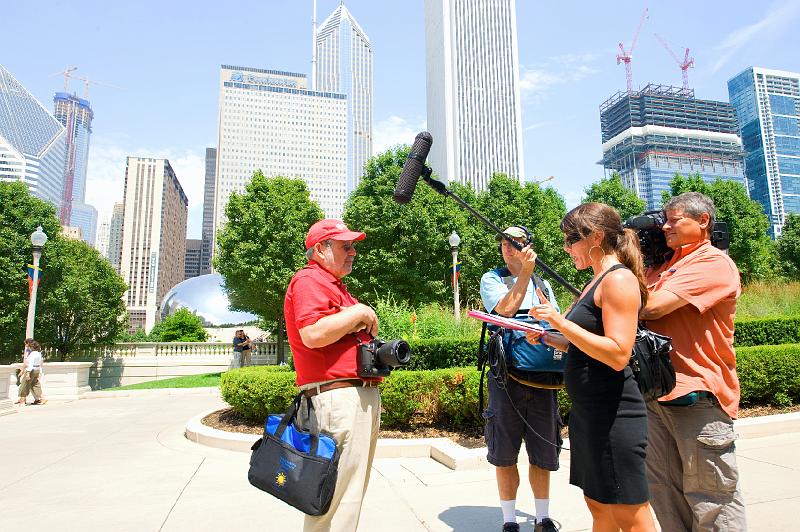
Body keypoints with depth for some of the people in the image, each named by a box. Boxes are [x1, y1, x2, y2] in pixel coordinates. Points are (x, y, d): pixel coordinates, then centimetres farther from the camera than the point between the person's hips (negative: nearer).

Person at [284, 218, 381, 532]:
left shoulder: (334, 284, 23)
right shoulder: (310, 280, -9)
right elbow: (313, 335, -25)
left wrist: (368, 325, 6)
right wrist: (358, 312, -13)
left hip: (362, 393, 11)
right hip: (338, 396, -11)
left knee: (352, 491, 19)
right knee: (337, 494, -6)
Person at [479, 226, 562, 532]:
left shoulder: (543, 285, 17)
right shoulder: (491, 279, 4)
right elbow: (505, 311, -13)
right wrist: (525, 273, -15)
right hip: (507, 377, -3)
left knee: (543, 453, 12)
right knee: (505, 454, 5)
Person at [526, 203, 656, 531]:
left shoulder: (619, 279, -15)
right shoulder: (595, 283, 15)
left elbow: (617, 354, -24)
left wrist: (561, 322, -24)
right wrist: (548, 338, 7)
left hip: (613, 413, -10)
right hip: (587, 410, 10)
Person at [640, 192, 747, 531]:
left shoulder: (714, 263, -9)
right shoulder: (664, 265, 16)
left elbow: (651, 307, -18)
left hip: (696, 395, -7)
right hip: (656, 392, 8)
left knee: (711, 497, 5)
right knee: (663, 490, 15)